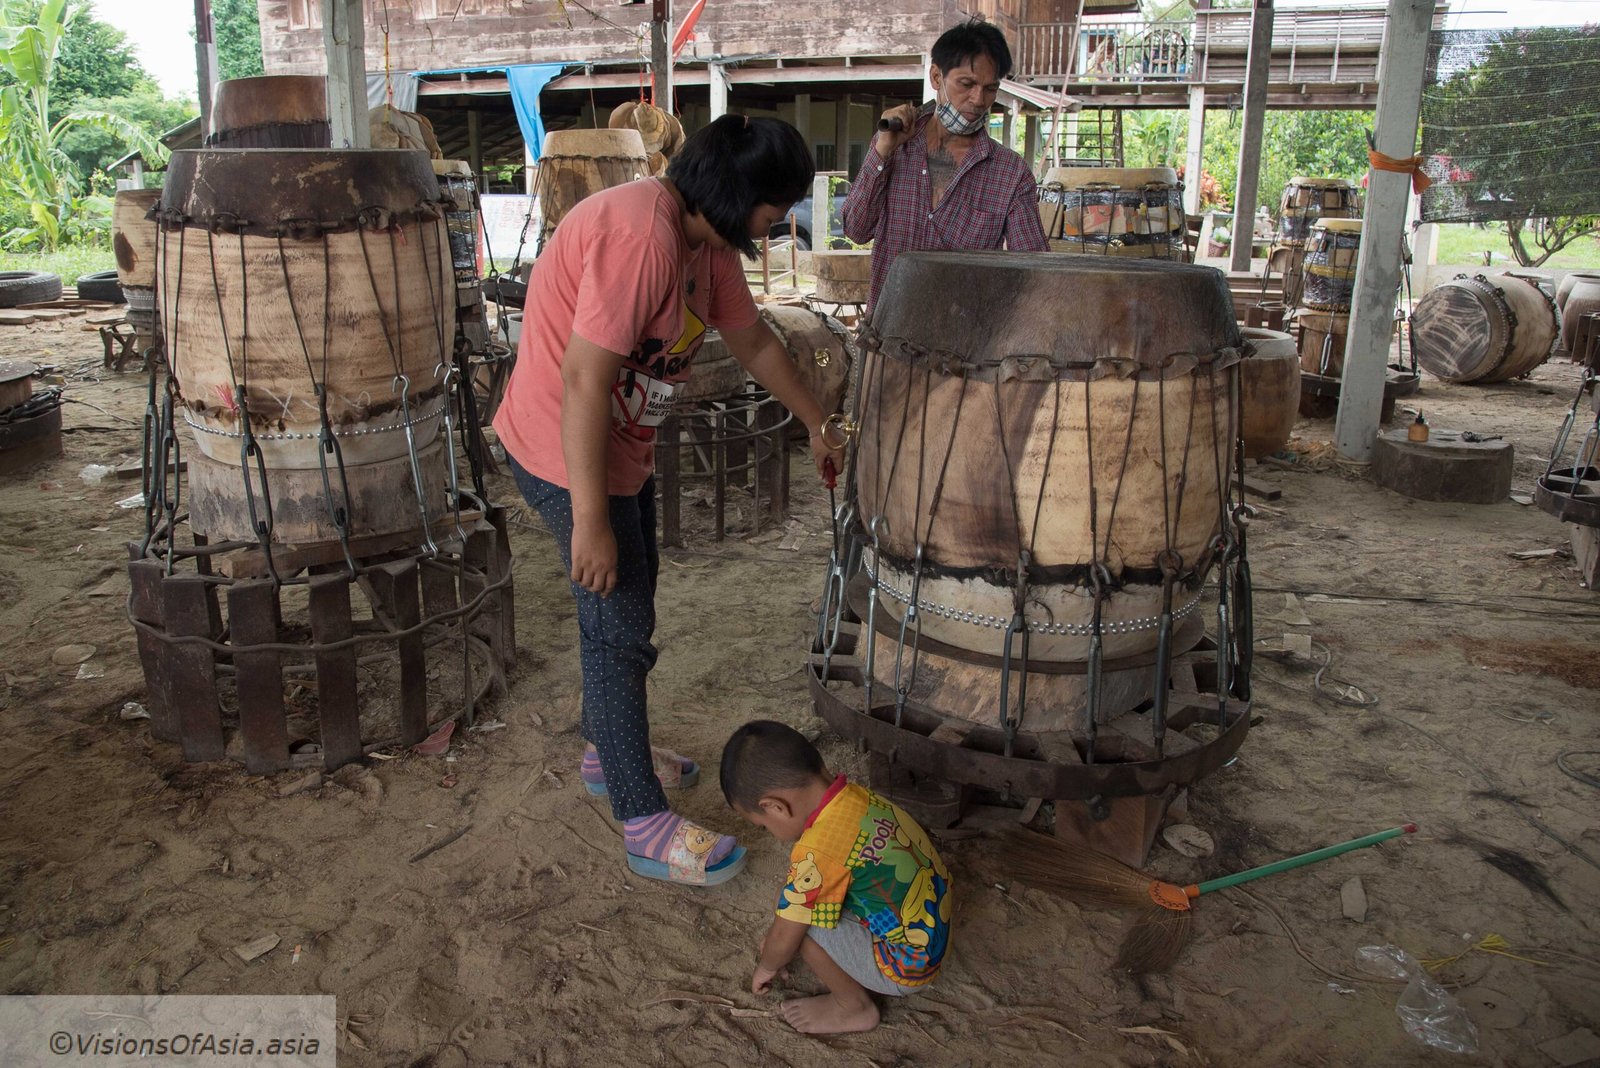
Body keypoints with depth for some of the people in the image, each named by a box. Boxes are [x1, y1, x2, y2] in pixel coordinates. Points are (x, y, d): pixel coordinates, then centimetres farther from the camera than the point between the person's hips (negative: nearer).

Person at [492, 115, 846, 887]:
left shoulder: (707, 243, 5)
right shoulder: (640, 234, -27)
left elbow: (752, 340, 19)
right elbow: (584, 380, -30)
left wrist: (817, 427, 27)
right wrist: (589, 520, -29)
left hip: (622, 448, 10)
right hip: (569, 455, -10)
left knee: (625, 613, 21)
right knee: (620, 629, -3)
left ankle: (608, 753, 42)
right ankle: (646, 827, 9)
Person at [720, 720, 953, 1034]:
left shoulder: (817, 850, -29)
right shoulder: (858, 796, -5)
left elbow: (785, 939, -14)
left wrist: (766, 967, 8)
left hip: (906, 968, -8)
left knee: (797, 916, -13)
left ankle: (854, 1007, 6)